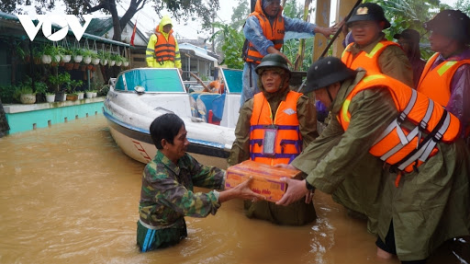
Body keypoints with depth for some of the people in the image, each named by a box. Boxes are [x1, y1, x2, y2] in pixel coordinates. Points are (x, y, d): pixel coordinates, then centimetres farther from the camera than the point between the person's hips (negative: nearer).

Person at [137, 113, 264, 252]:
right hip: (156, 236, -6)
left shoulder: (184, 160, -8)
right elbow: (187, 202, -39)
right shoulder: (156, 173, -32)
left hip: (177, 227, 6)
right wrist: (234, 193, -43)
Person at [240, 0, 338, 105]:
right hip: (255, 66, -5)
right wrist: (275, 52, -44)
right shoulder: (253, 20, -9)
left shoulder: (281, 20, 7)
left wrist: (322, 30, -23)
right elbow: (258, 39, -27)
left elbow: (298, 25, -8)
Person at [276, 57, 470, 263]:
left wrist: (307, 185, -30)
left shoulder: (370, 97, -30)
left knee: (412, 233, -2)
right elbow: (327, 140, 2)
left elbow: (349, 148, -32)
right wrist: (294, 166, -3)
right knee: (391, 212, 15)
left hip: (434, 158, -9)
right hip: (408, 160, 9)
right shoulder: (348, 101, 1)